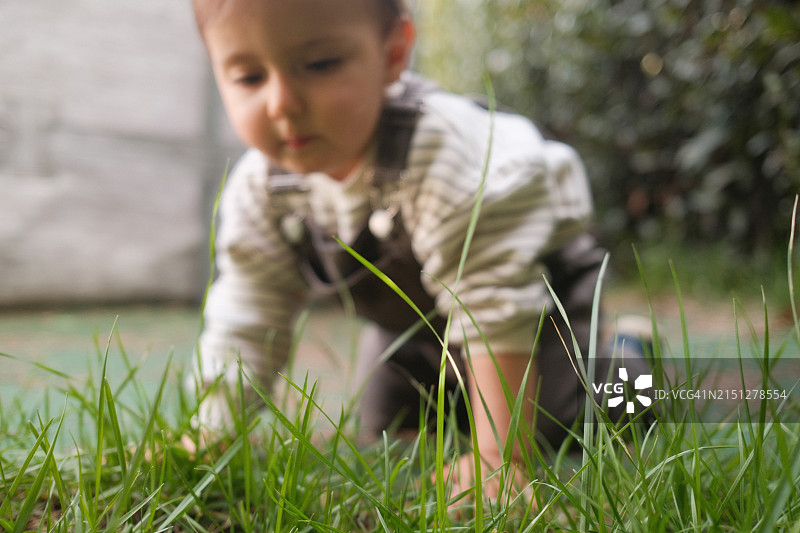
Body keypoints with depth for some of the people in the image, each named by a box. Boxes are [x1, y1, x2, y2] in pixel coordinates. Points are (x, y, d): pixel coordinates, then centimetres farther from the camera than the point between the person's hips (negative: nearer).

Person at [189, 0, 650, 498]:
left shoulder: (443, 152, -42)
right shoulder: (258, 192, -22)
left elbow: (494, 305, -41)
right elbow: (245, 321, -12)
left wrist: (498, 454, -40)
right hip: (411, 319, 6)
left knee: (550, 425, -16)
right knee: (389, 429, 10)